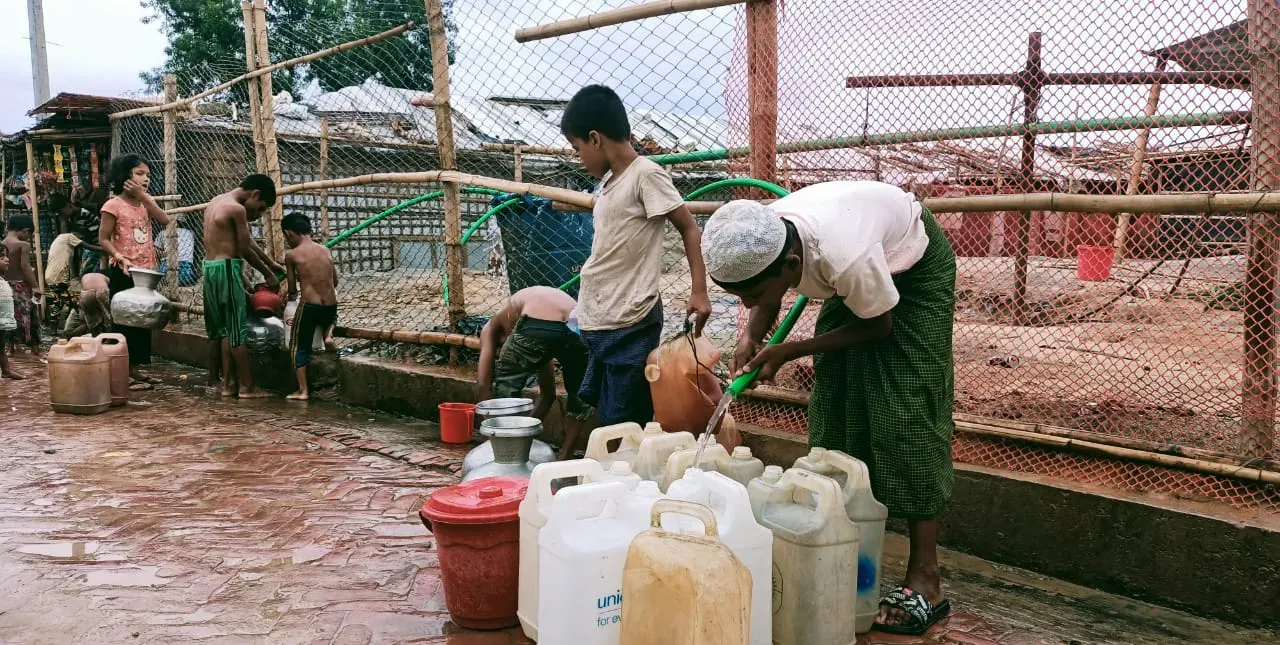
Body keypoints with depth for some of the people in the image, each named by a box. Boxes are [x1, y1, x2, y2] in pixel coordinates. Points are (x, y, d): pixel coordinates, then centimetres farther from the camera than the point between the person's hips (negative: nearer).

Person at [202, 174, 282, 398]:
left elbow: (247, 241, 18)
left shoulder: (217, 201, 15)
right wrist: (268, 274, 2)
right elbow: (245, 250, -11)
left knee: (219, 329, 12)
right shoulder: (237, 209, -14)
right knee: (238, 330, -4)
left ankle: (227, 383, 17)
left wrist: (271, 264, 20)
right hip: (226, 269, -10)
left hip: (210, 268, 10)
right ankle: (246, 387, 1)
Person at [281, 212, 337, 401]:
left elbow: (292, 289, 6)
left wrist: (291, 295, 29)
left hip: (309, 306, -4)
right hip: (331, 306, 4)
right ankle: (328, 333, 9)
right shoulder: (325, 251, 10)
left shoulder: (291, 255, -2)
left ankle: (302, 390, 7)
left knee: (299, 346, 12)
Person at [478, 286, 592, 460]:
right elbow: (548, 395, 47)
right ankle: (565, 457, 33)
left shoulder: (492, 327, 33)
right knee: (579, 394, 30)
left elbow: (485, 384, 24)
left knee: (505, 385, 23)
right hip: (580, 327, 5)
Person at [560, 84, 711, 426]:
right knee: (606, 416, 16)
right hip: (598, 321, 8)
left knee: (624, 424, -2)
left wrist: (699, 292, -15)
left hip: (630, 324, -8)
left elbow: (689, 229, -9)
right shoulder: (608, 181, 12)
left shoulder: (646, 174, -11)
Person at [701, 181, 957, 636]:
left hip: (915, 266, -6)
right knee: (834, 409, 1)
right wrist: (751, 336, -23)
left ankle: (924, 581, -8)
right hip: (853, 277, 7)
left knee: (906, 414, -13)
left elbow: (879, 326, -23)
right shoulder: (761, 243, -25)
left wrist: (787, 353, -24)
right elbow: (766, 300, -2)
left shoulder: (845, 256, -43)